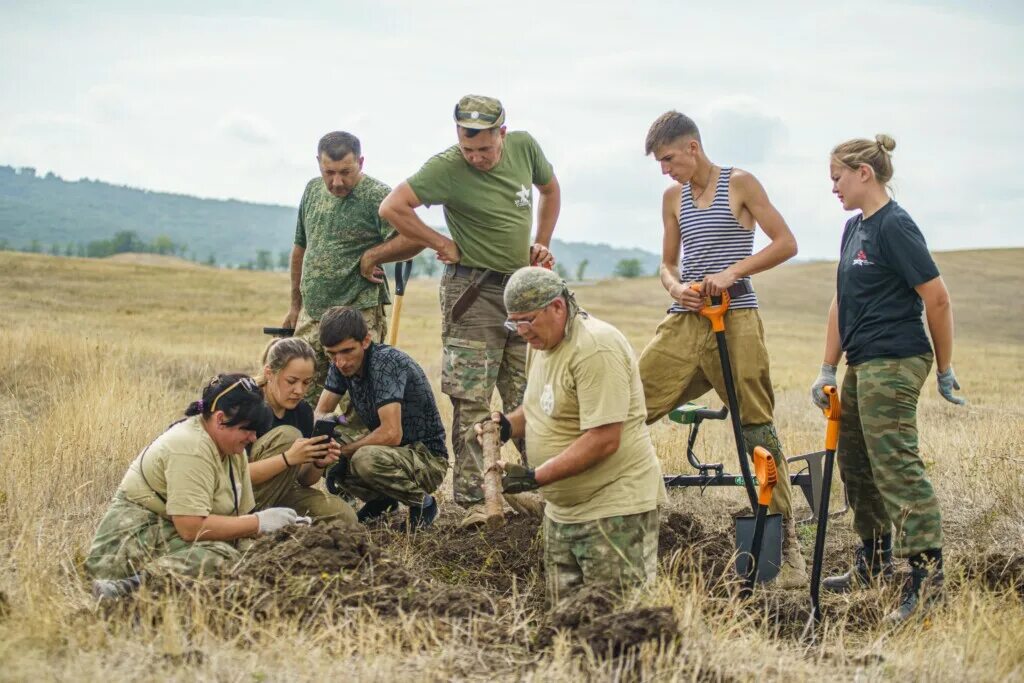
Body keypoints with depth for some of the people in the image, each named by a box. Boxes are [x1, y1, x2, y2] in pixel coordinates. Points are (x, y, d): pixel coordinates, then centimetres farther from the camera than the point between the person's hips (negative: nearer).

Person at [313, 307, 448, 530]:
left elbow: (391, 433, -33)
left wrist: (344, 451, -21)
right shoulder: (341, 364, -3)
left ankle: (422, 502, -8)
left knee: (365, 459, -36)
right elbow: (321, 411, 3)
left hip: (428, 458, -8)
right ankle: (381, 500, 11)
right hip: (387, 450, 8)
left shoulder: (386, 362, -27)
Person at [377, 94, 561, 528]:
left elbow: (550, 189, 23)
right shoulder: (447, 167, -15)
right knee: (471, 404, -5)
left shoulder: (524, 147, 3)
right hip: (474, 291, -5)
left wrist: (541, 243, 13)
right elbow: (392, 207, -22)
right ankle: (472, 502, -2)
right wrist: (441, 244, -13)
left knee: (527, 401, 10)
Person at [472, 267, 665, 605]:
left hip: (614, 509, -9)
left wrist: (535, 477, -24)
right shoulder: (540, 342, 10)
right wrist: (507, 425, 3)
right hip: (561, 509, 9)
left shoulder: (596, 347, -20)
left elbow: (604, 440, -25)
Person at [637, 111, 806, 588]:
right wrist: (676, 287, -2)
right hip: (683, 324, 5)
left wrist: (732, 272, -14)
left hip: (735, 322, -5)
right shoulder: (673, 198, 15)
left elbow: (786, 243, -3)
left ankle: (788, 547, 3)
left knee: (758, 432, -4)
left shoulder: (739, 184, 0)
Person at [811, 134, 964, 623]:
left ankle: (927, 573, -10)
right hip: (863, 365, 10)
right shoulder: (854, 228, 14)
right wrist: (828, 369, 15)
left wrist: (944, 370, -9)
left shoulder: (894, 226, -14)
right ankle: (873, 564, 29)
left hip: (894, 365, -10)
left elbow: (937, 298, -15)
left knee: (896, 465, -12)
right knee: (855, 463, 16)